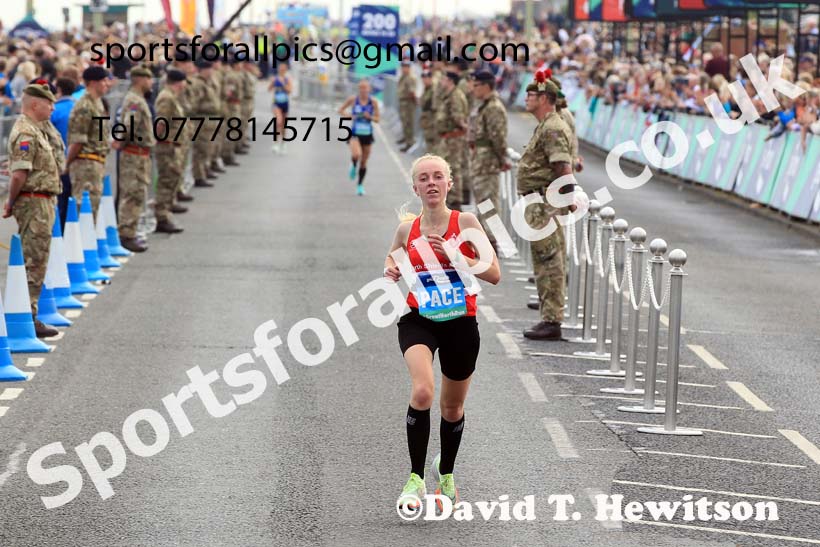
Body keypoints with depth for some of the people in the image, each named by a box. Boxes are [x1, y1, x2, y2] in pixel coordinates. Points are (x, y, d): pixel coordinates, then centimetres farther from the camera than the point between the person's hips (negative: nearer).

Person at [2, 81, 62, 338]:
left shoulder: (33, 130, 17)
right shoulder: (25, 133, -17)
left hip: (42, 204, 10)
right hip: (35, 203, -10)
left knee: (34, 263, 14)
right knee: (33, 264, -7)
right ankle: (28, 319, -5)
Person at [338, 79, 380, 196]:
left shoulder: (373, 102, -3)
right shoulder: (353, 99, -5)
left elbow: (377, 119, 3)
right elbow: (341, 110, 7)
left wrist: (370, 117, -18)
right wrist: (350, 116, -10)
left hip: (367, 134, 2)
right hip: (355, 134, -2)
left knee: (364, 162, 10)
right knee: (356, 154, -29)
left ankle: (360, 185, 27)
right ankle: (353, 165, 7)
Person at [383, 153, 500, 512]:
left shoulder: (465, 222, -7)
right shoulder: (407, 230, 0)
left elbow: (494, 274, -10)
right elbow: (393, 257, 22)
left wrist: (454, 255, -22)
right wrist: (391, 271, -2)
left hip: (460, 324, 0)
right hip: (418, 321, 0)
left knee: (453, 408, 16)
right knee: (422, 391, -27)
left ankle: (445, 472, 42)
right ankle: (416, 479, -16)